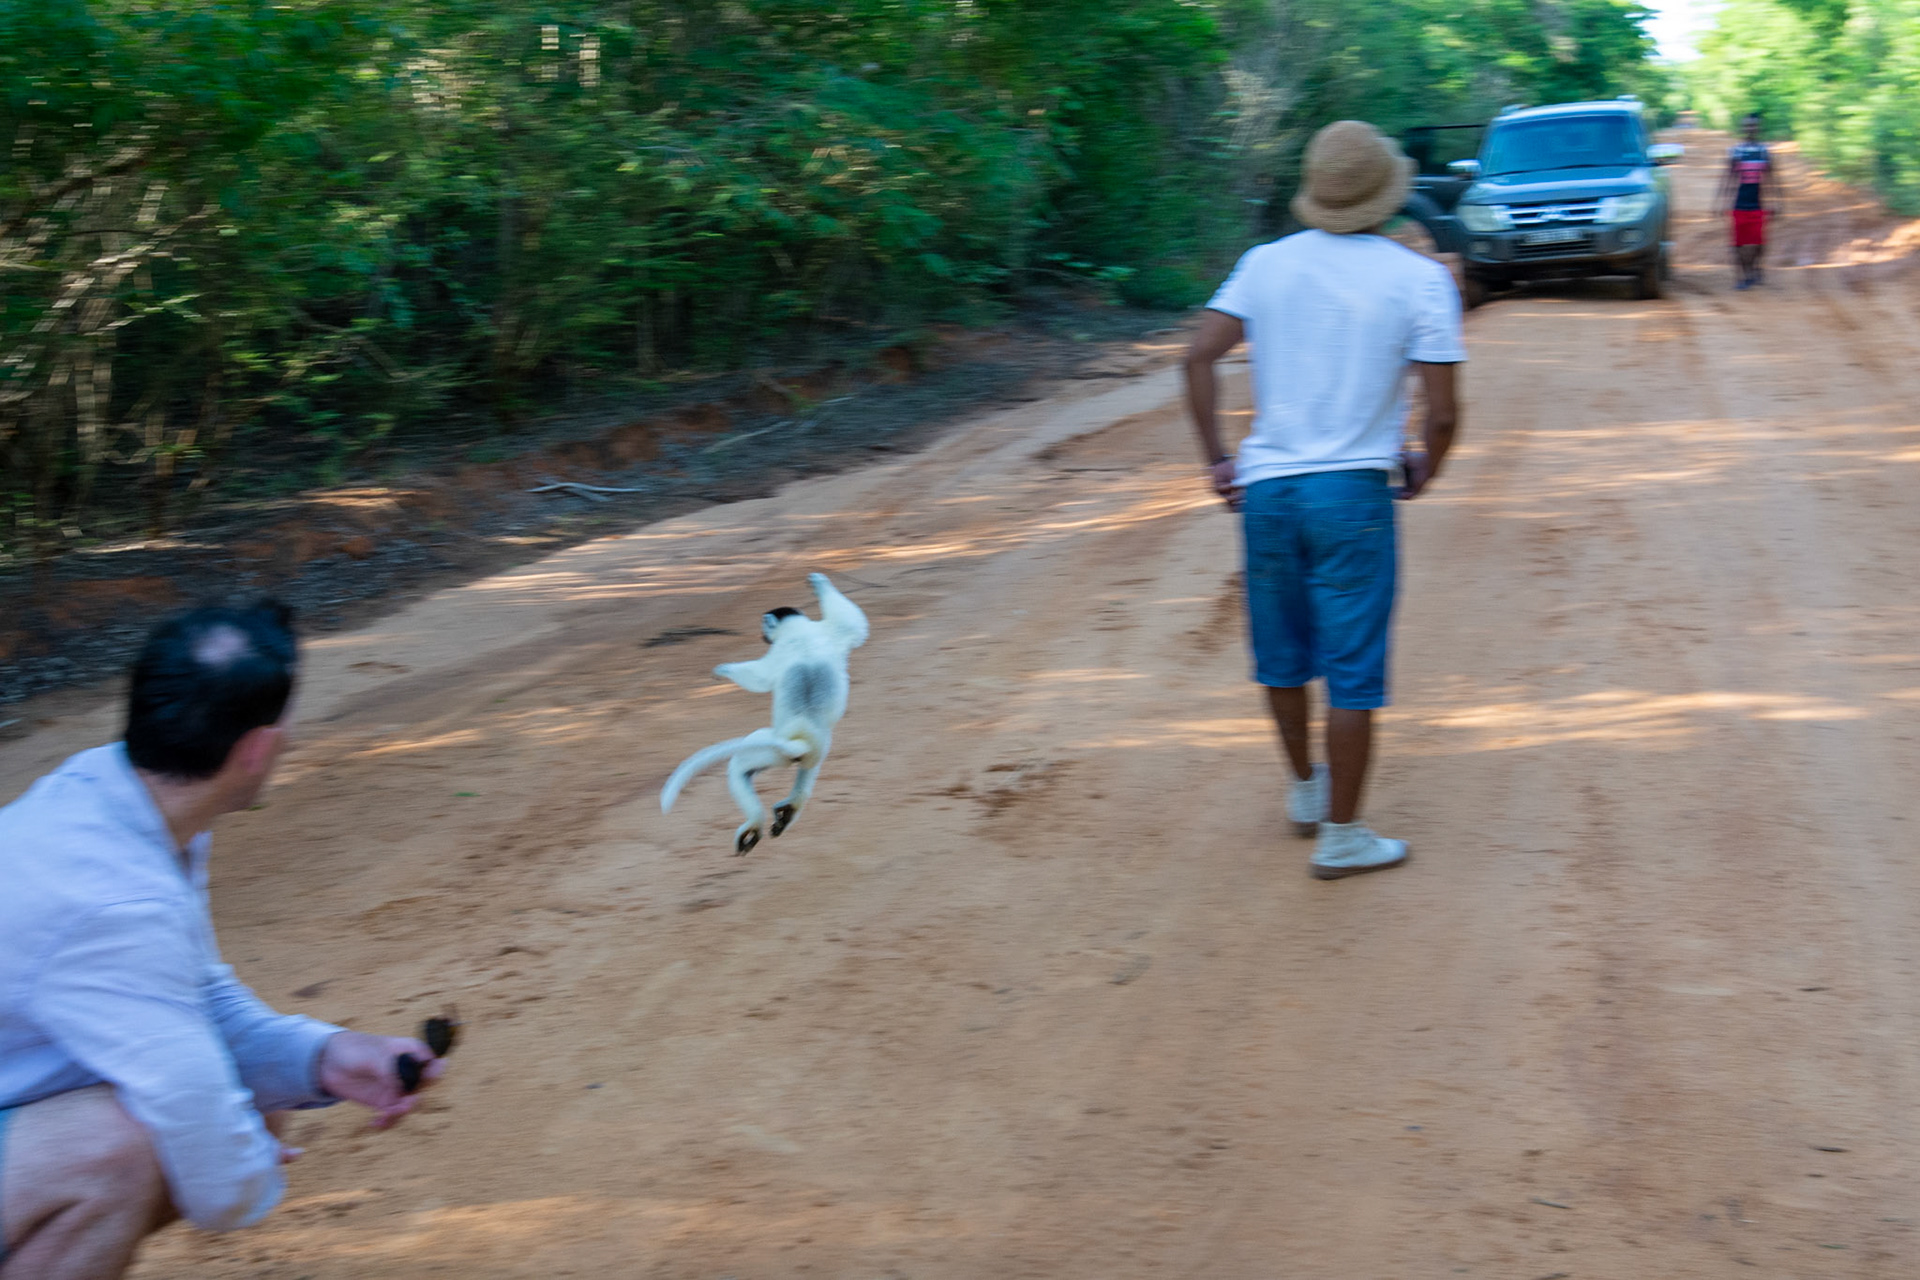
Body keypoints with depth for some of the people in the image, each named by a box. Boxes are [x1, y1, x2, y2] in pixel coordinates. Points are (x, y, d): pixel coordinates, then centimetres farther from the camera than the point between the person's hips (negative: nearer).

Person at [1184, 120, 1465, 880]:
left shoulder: (1266, 264, 4)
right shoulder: (1420, 280, -5)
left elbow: (1200, 358, -3)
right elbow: (1442, 413, -9)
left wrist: (1216, 460, 5)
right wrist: (1424, 471, 10)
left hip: (1265, 485, 4)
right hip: (1352, 491, -4)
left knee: (1282, 654, 20)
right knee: (1353, 672, 4)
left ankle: (1306, 789, 38)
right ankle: (1339, 835, 9)